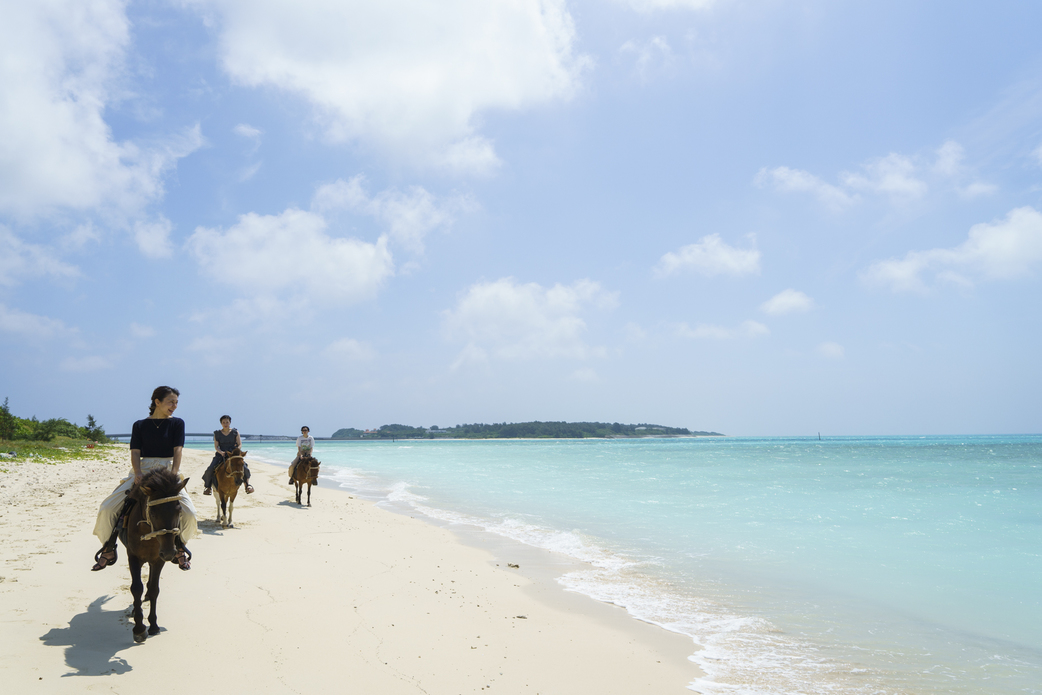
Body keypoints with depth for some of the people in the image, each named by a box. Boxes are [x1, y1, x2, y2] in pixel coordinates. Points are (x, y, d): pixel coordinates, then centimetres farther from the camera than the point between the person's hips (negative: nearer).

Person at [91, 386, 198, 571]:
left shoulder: (177, 423, 6)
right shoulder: (140, 425, 8)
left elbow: (177, 451, -4)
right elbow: (135, 453, -1)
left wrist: (172, 475, -18)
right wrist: (138, 474, -19)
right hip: (142, 472, 1)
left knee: (188, 512, -20)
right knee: (107, 508, -12)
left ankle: (180, 549, 5)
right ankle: (108, 550, 9)